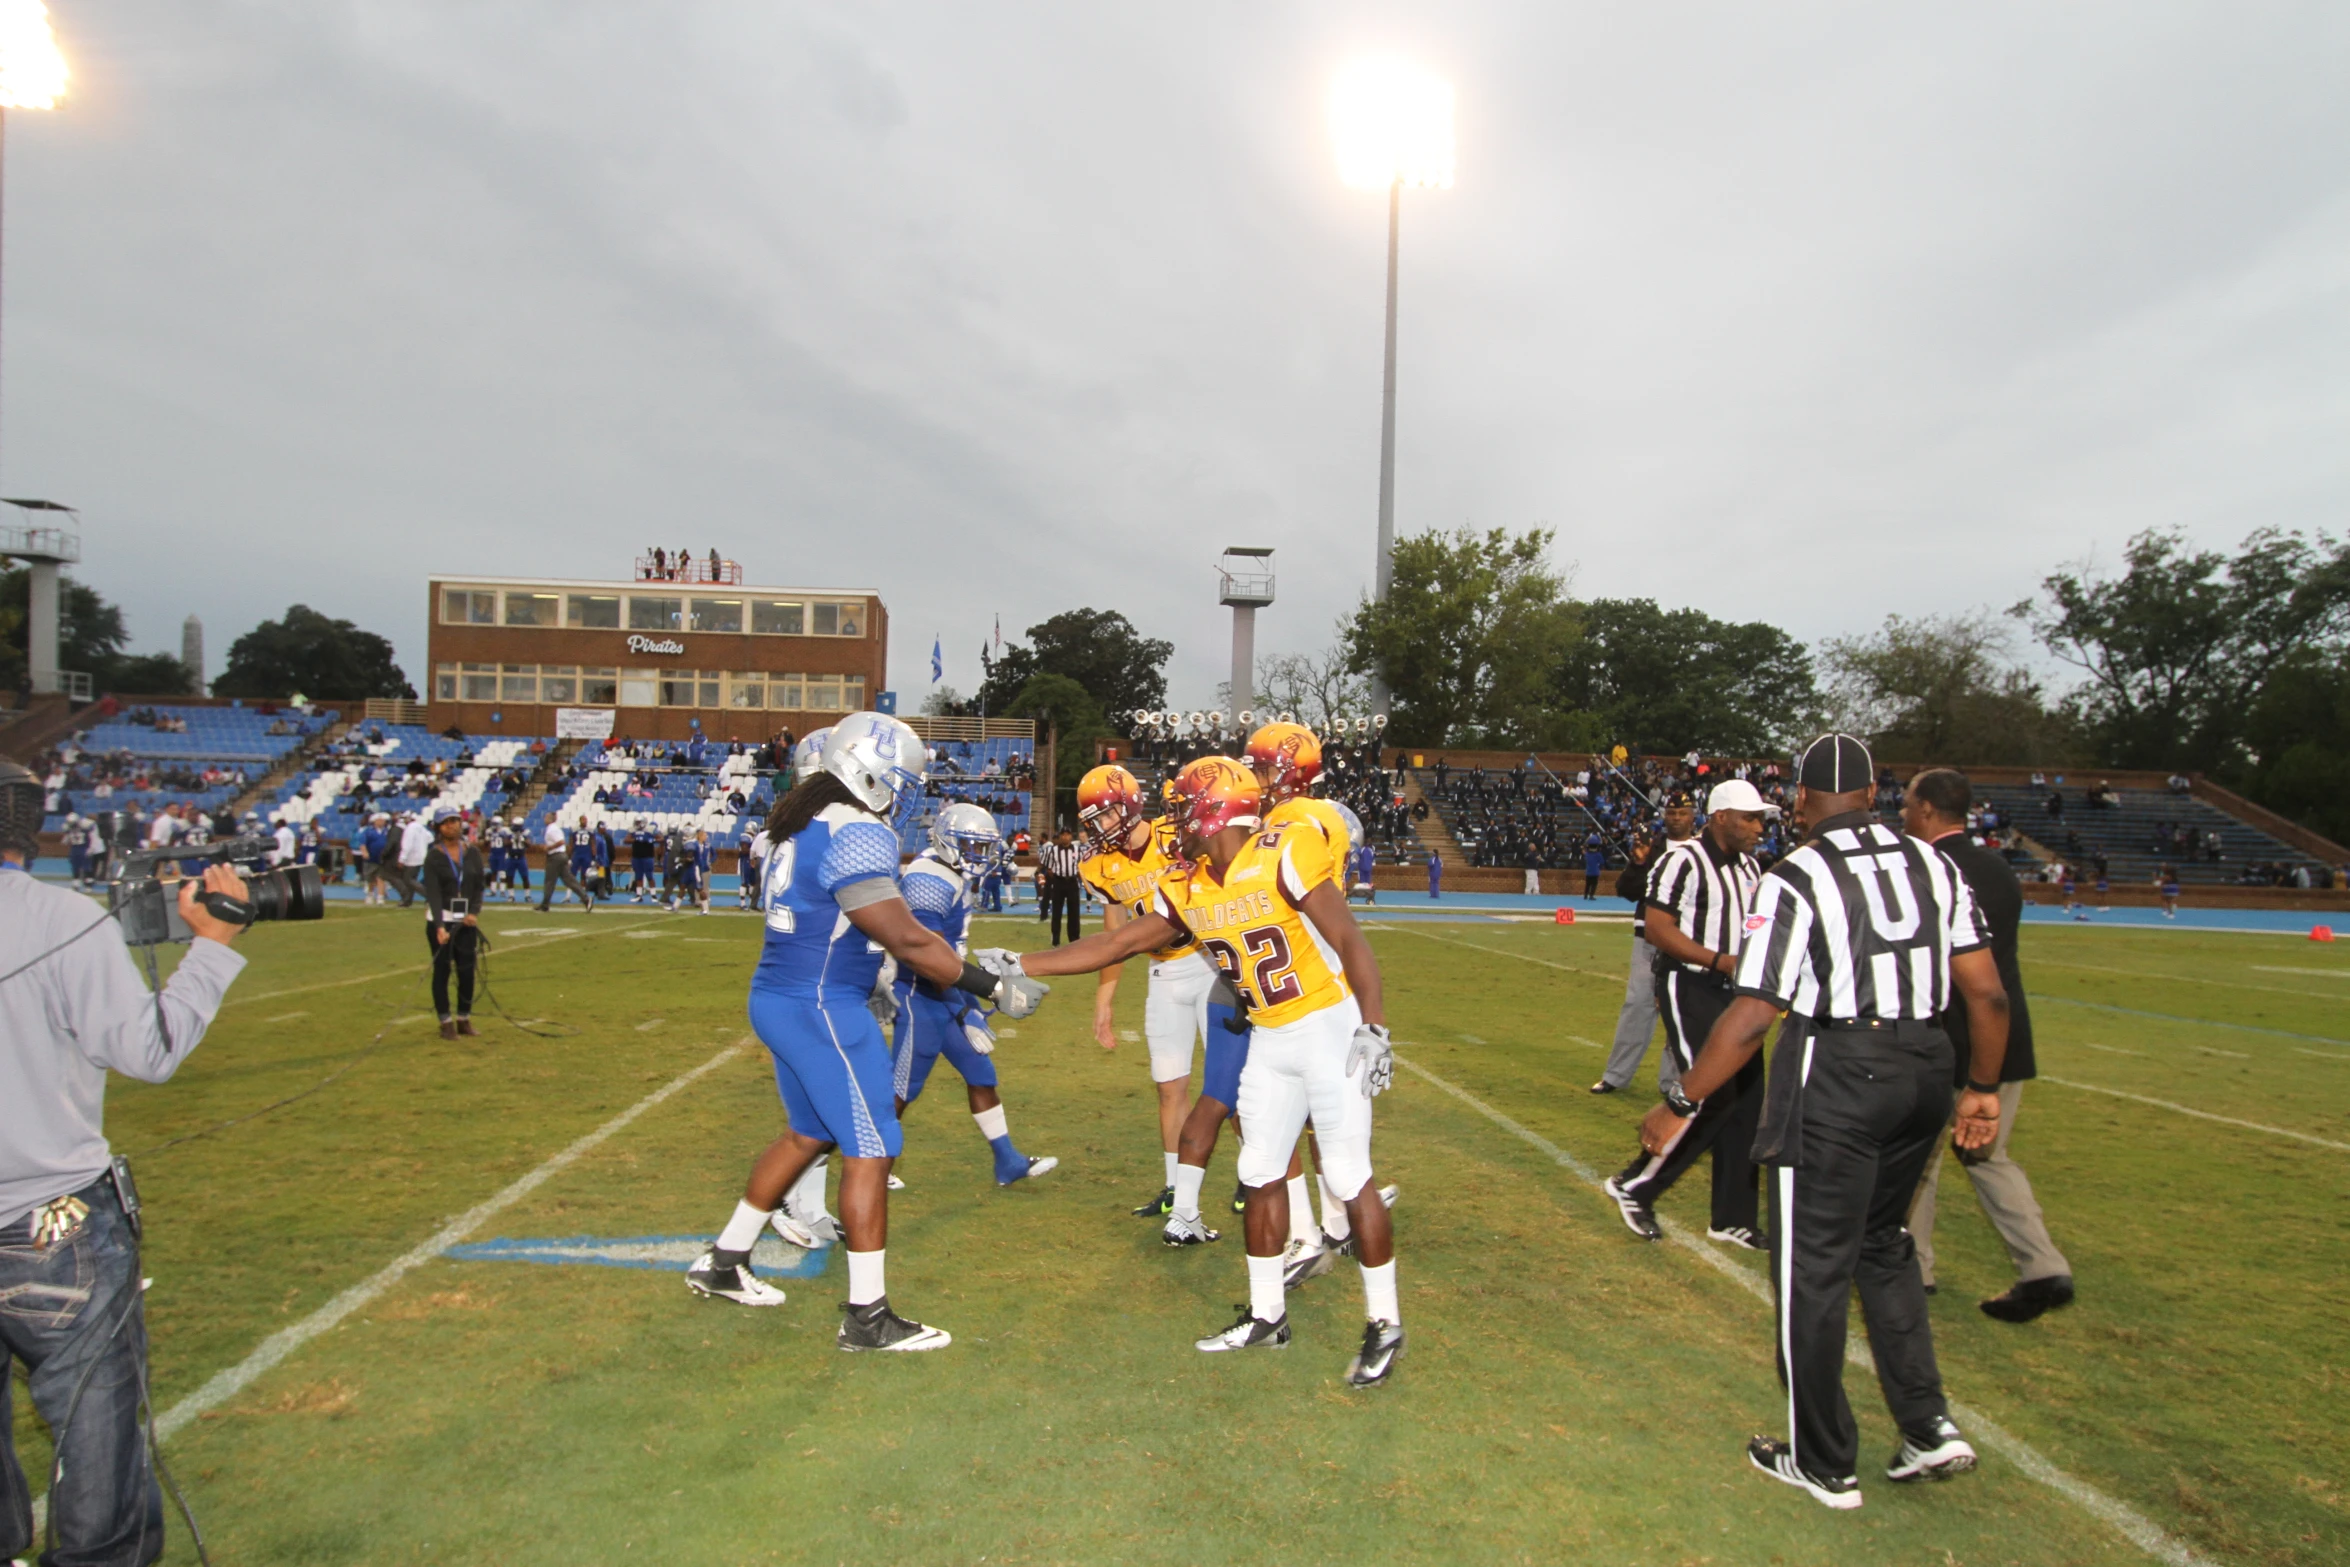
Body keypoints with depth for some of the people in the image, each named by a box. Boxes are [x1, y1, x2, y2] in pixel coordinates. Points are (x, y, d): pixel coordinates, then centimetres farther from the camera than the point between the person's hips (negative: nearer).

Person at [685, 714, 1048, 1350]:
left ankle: (722, 1263, 35)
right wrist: (993, 987, -15)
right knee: (871, 1151, -2)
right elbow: (907, 940, -21)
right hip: (821, 1010, -10)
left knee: (810, 1134, 24)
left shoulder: (801, 826, 11)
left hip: (777, 999, 10)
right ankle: (867, 1317, 6)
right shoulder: (858, 836, -19)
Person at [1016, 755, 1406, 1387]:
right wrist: (1018, 966, 4)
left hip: (1328, 1029, -7)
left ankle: (1384, 1325, 13)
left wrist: (1373, 1029, -22)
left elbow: (1350, 944, -17)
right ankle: (1266, 1315, 27)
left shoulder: (1284, 857, -20)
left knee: (1349, 1179, -3)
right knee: (1261, 1174, 11)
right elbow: (1117, 943, 6)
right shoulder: (1187, 889, 2)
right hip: (1268, 1041, 7)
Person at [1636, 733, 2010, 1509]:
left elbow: (1749, 1019, -15)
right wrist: (1982, 1090, 19)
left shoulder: (1795, 879, -11)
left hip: (1836, 1075, -6)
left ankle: (1824, 1464, 21)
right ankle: (1930, 1427, 24)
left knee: (1812, 1267, 8)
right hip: (1925, 1070, 7)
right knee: (1881, 1243, 26)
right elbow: (1988, 993, 5)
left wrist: (1678, 1106, -7)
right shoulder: (1933, 865, 6)